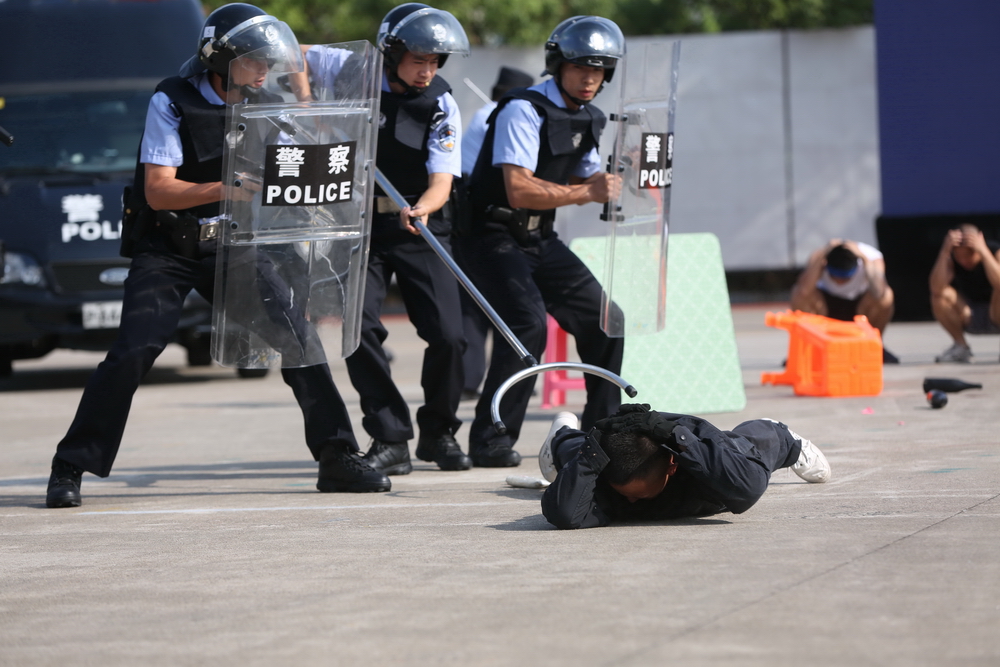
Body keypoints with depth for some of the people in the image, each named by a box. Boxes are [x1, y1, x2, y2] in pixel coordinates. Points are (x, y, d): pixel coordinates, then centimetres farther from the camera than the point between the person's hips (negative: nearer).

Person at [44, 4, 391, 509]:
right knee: (133, 352, -18)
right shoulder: (173, 102, -12)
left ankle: (338, 458, 9)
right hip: (168, 251, -5)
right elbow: (158, 191, -19)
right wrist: (224, 189, -33)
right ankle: (70, 471, -9)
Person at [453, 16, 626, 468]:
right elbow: (519, 191, -27)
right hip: (493, 239, -9)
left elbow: (586, 182, 22)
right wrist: (587, 191, -33)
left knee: (603, 320, 4)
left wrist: (615, 183, 0)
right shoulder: (524, 110, -17)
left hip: (540, 241, 9)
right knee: (527, 324, -26)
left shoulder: (589, 119, 11)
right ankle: (490, 440, -19)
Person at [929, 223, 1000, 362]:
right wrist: (945, 251, -35)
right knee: (940, 296, -24)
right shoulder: (951, 259, -11)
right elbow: (936, 289, -30)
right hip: (969, 319, 3)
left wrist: (983, 251, -41)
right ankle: (961, 347, -10)